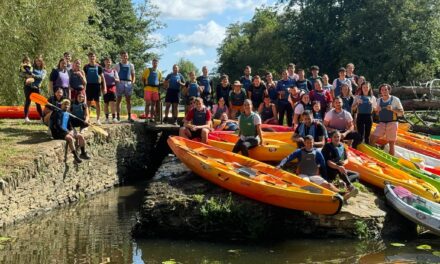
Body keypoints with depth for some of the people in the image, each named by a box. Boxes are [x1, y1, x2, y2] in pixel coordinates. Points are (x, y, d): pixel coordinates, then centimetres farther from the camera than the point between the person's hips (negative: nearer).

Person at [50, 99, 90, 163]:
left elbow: (70, 126, 17)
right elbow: (58, 125, -18)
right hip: (58, 132, -8)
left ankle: (83, 153, 1)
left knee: (80, 136, -7)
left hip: (67, 131, 8)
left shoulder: (68, 114, 15)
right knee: (70, 138, -33)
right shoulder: (58, 113, -8)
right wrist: (67, 132, -23)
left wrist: (72, 131, -5)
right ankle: (76, 156, -26)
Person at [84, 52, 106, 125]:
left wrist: (104, 87, -2)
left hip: (97, 85, 0)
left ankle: (98, 119, 8)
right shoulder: (86, 67, 7)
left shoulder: (99, 67, 5)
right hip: (89, 85, 0)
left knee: (97, 102, 2)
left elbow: (102, 77, 5)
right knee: (88, 102, 2)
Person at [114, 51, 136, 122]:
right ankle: (118, 116, 5)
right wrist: (116, 82, -9)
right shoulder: (117, 65, 4)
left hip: (128, 83, 2)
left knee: (128, 100, 3)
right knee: (118, 100, 1)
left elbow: (133, 75, 15)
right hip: (120, 83, -2)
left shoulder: (131, 65, 11)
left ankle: (129, 116, 5)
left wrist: (133, 82, 1)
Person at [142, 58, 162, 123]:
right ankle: (146, 118, -7)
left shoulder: (159, 72, 14)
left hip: (155, 89, 4)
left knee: (153, 104, 5)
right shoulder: (147, 70, 5)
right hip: (148, 89, -4)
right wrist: (145, 85, -2)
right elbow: (143, 79, 7)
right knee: (148, 103, -7)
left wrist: (158, 87, 9)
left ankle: (152, 118, 10)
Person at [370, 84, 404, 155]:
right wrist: (377, 110, -4)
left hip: (392, 123, -4)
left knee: (391, 143, 0)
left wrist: (392, 109, -17)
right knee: (372, 139, -12)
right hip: (381, 123, 4)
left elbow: (401, 112, -2)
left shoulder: (395, 99, -2)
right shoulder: (379, 100, 10)